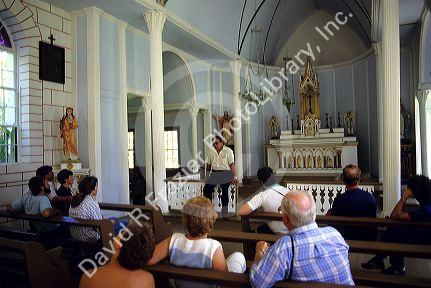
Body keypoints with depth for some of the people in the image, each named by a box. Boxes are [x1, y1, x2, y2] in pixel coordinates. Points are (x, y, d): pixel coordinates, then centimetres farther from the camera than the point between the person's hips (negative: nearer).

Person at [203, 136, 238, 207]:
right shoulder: (211, 152, 12)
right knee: (206, 189, -12)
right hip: (214, 173, 4)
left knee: (224, 190, -17)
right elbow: (208, 165, 17)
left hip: (225, 173, -3)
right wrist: (206, 176, 11)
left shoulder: (228, 151, 1)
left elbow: (232, 165, -5)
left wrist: (235, 177, -13)